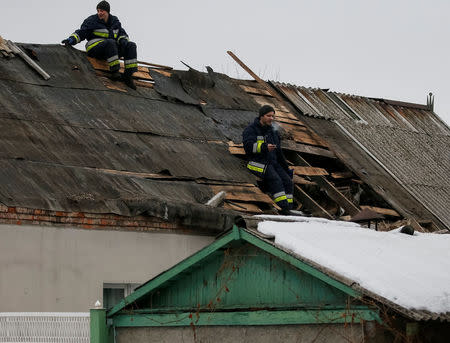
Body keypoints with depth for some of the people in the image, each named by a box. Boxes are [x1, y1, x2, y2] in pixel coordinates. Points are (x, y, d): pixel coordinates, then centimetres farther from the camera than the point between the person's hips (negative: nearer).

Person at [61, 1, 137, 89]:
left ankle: (128, 75, -18)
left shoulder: (115, 21, 14)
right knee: (110, 42, -38)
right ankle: (114, 71, -37)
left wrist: (123, 40, -2)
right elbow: (81, 33, -2)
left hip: (112, 49, 6)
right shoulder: (92, 21, -1)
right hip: (94, 48, -6)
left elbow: (121, 34, 19)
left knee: (131, 45, -12)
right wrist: (72, 39, -18)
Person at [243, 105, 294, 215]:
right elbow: (249, 146, -20)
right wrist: (265, 147, -33)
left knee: (288, 181, -13)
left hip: (272, 163, 7)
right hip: (258, 163, -7)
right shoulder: (251, 130, -3)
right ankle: (283, 207, -37)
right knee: (275, 180, -29)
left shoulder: (272, 132, 20)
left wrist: (286, 168, 24)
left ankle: (288, 209, -17)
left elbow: (278, 152, 26)